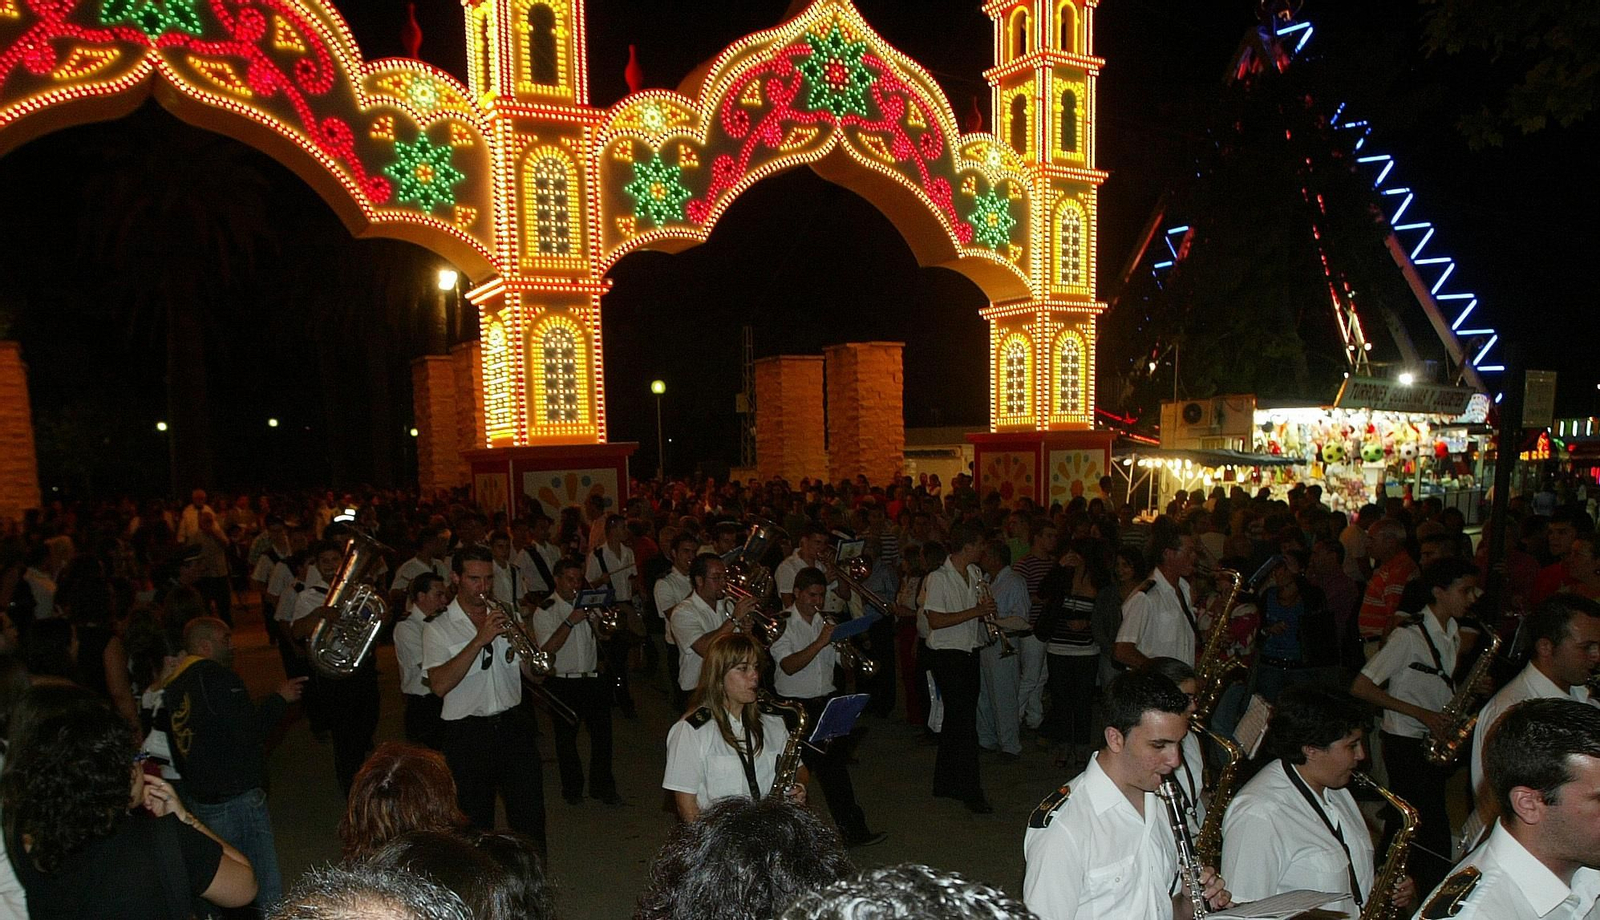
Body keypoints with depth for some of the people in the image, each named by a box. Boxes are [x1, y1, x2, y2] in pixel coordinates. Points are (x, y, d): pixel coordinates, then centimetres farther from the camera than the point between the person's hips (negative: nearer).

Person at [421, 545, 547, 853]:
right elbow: (440, 684, -18)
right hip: (468, 734, -3)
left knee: (530, 816, 5)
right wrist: (480, 639, -22)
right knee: (475, 824, 8)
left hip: (513, 725, 3)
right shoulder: (437, 629, -2)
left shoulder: (505, 618, 10)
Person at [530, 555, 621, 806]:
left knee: (602, 732, 4)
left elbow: (603, 638, 11)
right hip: (562, 683, -4)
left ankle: (602, 786, 18)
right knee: (566, 738, 8)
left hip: (592, 679, 4)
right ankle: (572, 788, 25)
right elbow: (548, 649, -16)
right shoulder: (545, 611, -5)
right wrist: (570, 621, -22)